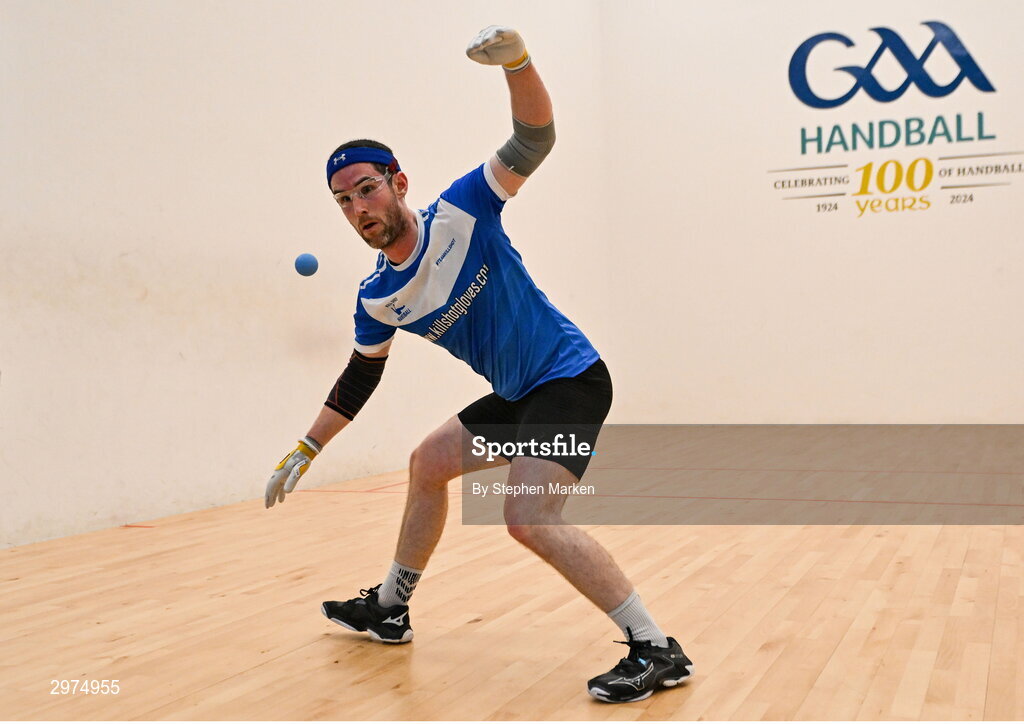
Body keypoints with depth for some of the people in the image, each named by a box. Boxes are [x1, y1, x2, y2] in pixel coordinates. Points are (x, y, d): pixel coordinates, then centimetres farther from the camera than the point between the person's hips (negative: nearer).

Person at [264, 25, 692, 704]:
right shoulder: (377, 299, 1)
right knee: (427, 463, 20)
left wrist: (518, 62, -40)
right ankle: (388, 608, 40)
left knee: (530, 517, -24)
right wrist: (304, 452, 19)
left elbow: (534, 142, -22)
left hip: (570, 377, -8)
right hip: (517, 396, 8)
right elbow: (360, 378, 16)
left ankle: (657, 651, -17)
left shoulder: (463, 211, -15)